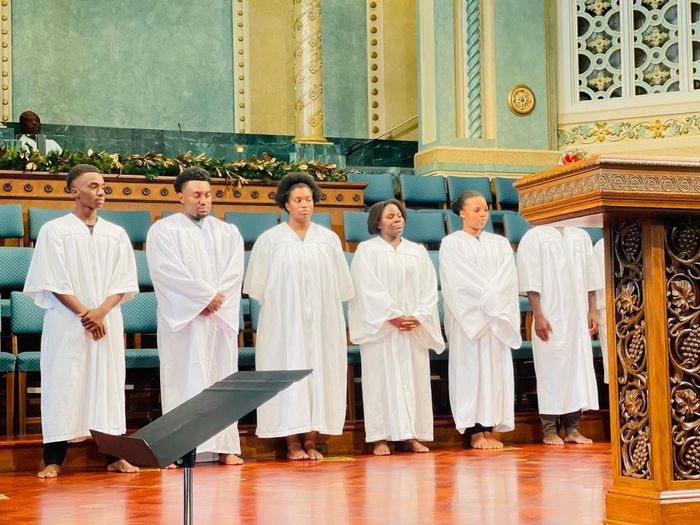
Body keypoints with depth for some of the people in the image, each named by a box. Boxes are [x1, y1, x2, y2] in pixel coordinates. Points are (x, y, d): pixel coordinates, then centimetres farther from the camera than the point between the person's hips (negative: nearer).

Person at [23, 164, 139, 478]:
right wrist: (84, 313, -12)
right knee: (63, 385, -4)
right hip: (66, 323, -3)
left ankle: (114, 456, 6)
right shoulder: (54, 230, 1)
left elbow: (124, 282, 5)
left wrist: (101, 312, -11)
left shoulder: (116, 234, 10)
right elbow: (52, 281, -5)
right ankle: (54, 459, 0)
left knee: (109, 384, 2)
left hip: (107, 322, 3)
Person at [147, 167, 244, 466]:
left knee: (222, 379, 1)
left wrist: (216, 301, -12)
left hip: (221, 318, 4)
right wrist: (207, 295, -13)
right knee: (184, 381, -6)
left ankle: (225, 447, 3)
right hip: (183, 318, -4)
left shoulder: (228, 233, 15)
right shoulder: (163, 230, 3)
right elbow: (168, 271, -10)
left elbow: (234, 273, 4)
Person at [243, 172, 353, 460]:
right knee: (288, 371, -4)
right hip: (284, 322, -2)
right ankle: (292, 442, 1)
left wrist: (322, 305, 7)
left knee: (318, 370, 0)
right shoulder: (270, 239, 1)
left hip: (321, 322, 2)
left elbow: (341, 284, 11)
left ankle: (311, 440, 6)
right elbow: (258, 285, 5)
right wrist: (279, 307, 4)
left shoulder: (329, 238, 7)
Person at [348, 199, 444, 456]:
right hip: (380, 327, -4)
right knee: (381, 379, -4)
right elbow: (369, 289, -8)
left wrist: (418, 317, -9)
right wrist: (394, 317, -14)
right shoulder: (367, 250, 2)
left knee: (414, 379, 1)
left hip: (415, 329, 4)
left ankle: (412, 434, 6)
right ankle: (380, 438, -3)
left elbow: (429, 288, 6)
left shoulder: (417, 251, 14)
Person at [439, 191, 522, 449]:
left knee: (496, 368, -1)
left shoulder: (500, 243, 14)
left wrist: (491, 299, -11)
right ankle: (475, 432, -5)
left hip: (497, 318, 4)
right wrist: (489, 299, -11)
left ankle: (490, 430, 1)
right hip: (467, 318, -4)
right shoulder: (451, 244, 2)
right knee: (470, 368, -6)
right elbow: (460, 282, -8)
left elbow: (508, 278, 3)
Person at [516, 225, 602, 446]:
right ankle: (549, 430, 5)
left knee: (579, 366, 4)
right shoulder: (534, 237, -2)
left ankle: (572, 428, 11)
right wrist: (538, 316, -14)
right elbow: (531, 282, -7)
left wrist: (592, 311, 6)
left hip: (578, 316, 5)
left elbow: (590, 279, 13)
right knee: (551, 368, -2)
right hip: (550, 317, -5)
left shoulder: (581, 236, 12)